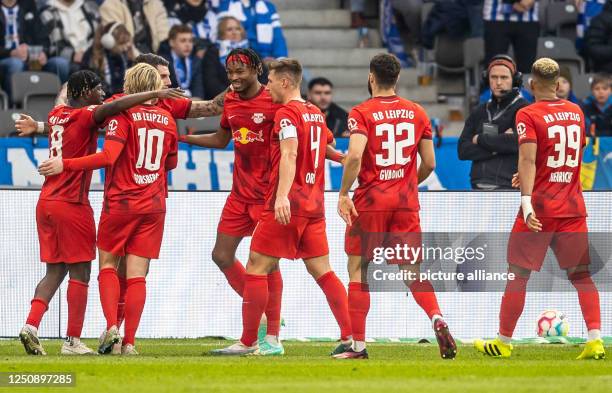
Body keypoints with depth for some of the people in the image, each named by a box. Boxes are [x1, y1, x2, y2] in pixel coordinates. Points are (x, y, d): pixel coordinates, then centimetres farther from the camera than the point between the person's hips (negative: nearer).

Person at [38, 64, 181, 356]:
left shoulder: (123, 115, -8)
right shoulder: (167, 118, 8)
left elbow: (108, 157, -19)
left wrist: (65, 165, -15)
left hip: (120, 202, -4)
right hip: (154, 206, 4)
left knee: (108, 265, 10)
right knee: (137, 274, 2)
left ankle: (111, 326, -8)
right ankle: (129, 342, -3)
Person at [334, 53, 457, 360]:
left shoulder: (362, 113, -7)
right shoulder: (417, 113, 6)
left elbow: (355, 156, -22)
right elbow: (429, 163, 8)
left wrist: (343, 194, -14)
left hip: (370, 201, -4)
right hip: (406, 203, 4)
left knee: (358, 269, 8)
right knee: (411, 271, 6)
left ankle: (358, 344, 7)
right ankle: (437, 318, -20)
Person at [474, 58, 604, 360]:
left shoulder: (528, 115, -8)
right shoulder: (576, 112, 11)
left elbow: (528, 158, -20)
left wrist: (527, 200, -28)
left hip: (539, 207, -4)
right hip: (573, 207, 4)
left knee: (518, 274, 5)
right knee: (581, 274, 8)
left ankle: (503, 342, 13)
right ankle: (595, 339, -6)